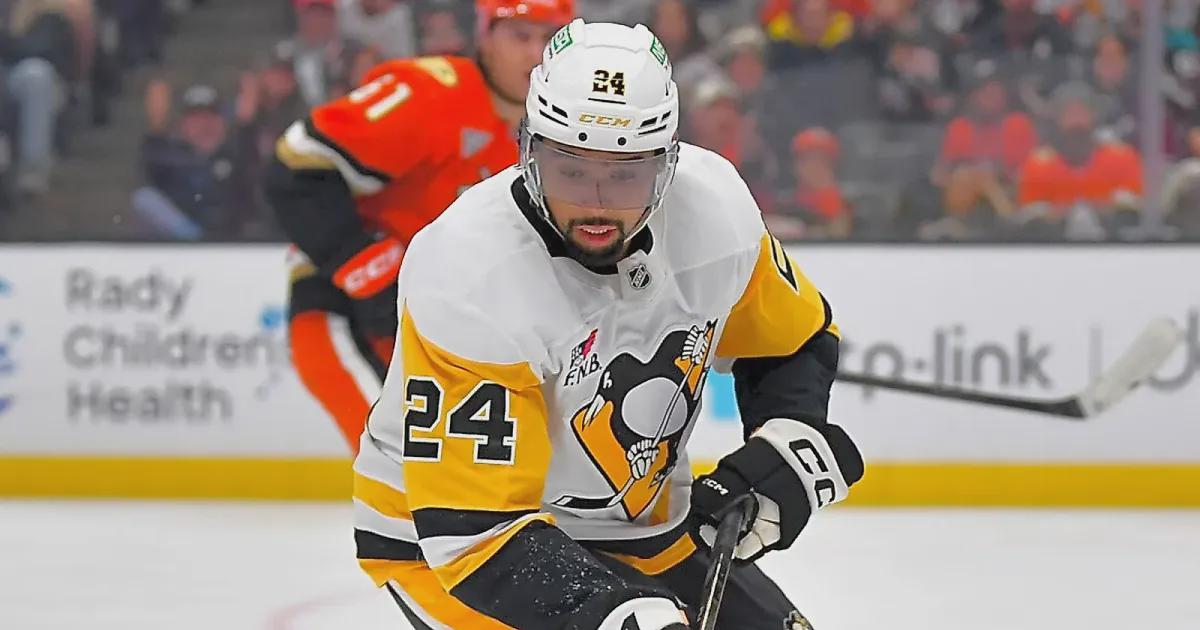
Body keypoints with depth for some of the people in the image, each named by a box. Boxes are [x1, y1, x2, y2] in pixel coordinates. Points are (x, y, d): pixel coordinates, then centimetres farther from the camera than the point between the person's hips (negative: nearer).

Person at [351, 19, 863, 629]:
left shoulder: (712, 205, -15)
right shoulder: (470, 280, -32)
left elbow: (798, 342, 6)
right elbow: (471, 526, -33)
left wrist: (784, 446, -12)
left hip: (637, 526, 7)